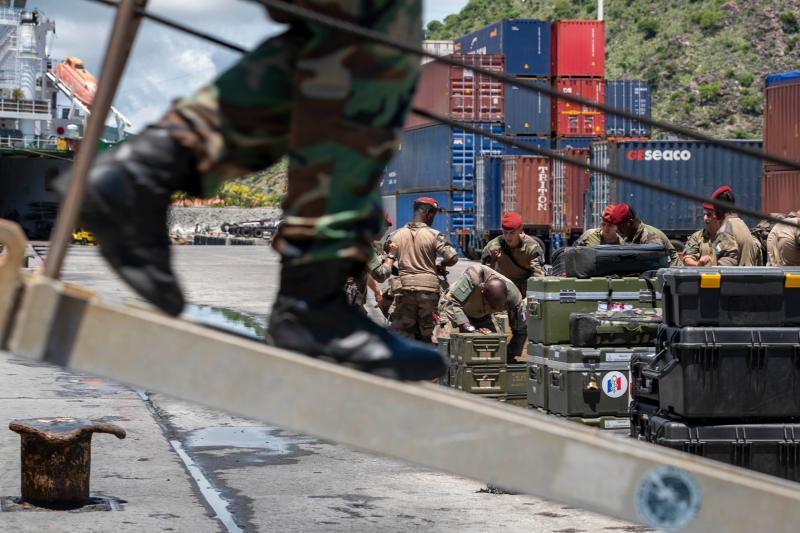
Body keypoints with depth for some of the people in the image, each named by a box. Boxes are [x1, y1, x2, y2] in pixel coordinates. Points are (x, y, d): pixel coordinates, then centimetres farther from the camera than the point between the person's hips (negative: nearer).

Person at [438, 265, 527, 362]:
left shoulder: (513, 295, -30)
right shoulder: (473, 276, -42)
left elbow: (520, 332, -18)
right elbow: (450, 302, -42)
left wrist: (509, 356, -26)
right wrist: (470, 329, -49)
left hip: (481, 317, 3)